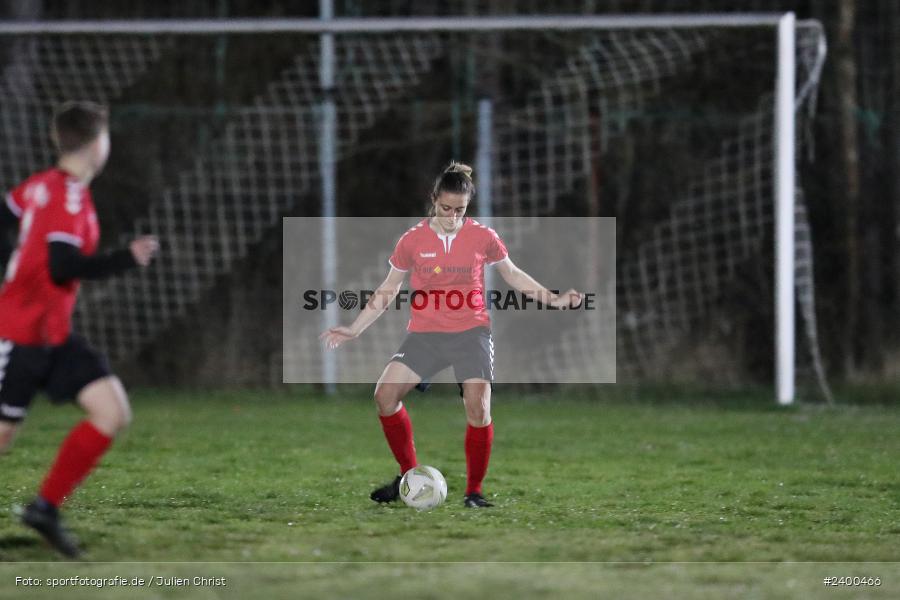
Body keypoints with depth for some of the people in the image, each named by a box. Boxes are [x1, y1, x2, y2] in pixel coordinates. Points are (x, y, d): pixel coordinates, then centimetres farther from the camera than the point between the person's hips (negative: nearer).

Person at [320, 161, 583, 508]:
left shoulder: (483, 237, -2)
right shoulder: (413, 240, 0)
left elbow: (512, 274, 14)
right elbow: (388, 291, 10)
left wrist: (553, 299, 5)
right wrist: (353, 330, 6)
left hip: (471, 332, -1)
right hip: (425, 333, 1)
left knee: (478, 405, -19)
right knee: (385, 394, -15)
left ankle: (474, 492, -4)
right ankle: (409, 476, 2)